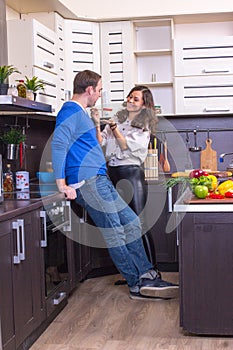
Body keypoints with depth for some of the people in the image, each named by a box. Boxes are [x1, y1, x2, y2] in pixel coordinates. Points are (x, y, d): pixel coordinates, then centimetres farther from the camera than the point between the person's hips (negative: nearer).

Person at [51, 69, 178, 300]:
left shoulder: (81, 113, 23)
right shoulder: (71, 111, -9)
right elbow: (58, 144, -21)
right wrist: (62, 184, -25)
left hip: (101, 181, 11)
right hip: (88, 182, -11)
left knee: (131, 223, 7)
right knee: (114, 233, -6)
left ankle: (147, 276, 9)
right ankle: (137, 285, 1)